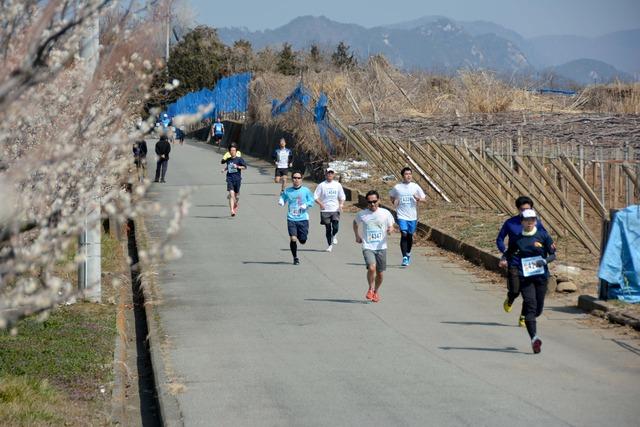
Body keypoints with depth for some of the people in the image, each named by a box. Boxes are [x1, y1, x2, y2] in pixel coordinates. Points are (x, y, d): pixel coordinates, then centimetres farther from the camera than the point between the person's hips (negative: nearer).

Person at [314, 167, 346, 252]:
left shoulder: (338, 185, 8)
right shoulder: (321, 185, 1)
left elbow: (342, 197, 13)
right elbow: (315, 196, 1)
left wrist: (341, 204, -6)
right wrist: (320, 204, -14)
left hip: (335, 210, 1)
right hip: (325, 210, -1)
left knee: (335, 227, -12)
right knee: (328, 228, 1)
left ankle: (333, 236, 21)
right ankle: (330, 245, 14)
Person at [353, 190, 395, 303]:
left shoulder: (385, 213, -1)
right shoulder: (362, 214, 0)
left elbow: (391, 226, 10)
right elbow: (355, 223, 21)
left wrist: (390, 230, -13)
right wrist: (357, 236, 14)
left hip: (381, 247, 2)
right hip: (368, 247, -1)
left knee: (380, 273, 8)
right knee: (371, 268, -23)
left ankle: (376, 291, 35)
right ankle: (370, 289, 1)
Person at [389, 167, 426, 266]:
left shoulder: (415, 187, 2)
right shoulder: (397, 187, 0)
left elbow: (423, 198, 7)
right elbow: (392, 197, 17)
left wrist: (419, 199, -15)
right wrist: (394, 201, -5)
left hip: (413, 216, 2)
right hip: (402, 215, -2)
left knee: (410, 235, 12)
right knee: (404, 234, -15)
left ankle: (408, 253, 36)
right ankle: (404, 257, -14)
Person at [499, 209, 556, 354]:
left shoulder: (543, 235, 2)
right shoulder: (516, 239, 4)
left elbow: (553, 254, 3)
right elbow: (509, 253, 17)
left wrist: (545, 261, -17)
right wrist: (504, 261, -6)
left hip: (541, 276, 1)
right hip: (524, 277, -1)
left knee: (538, 309, 7)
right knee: (530, 304, -17)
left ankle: (528, 320, 43)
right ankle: (534, 338, -26)